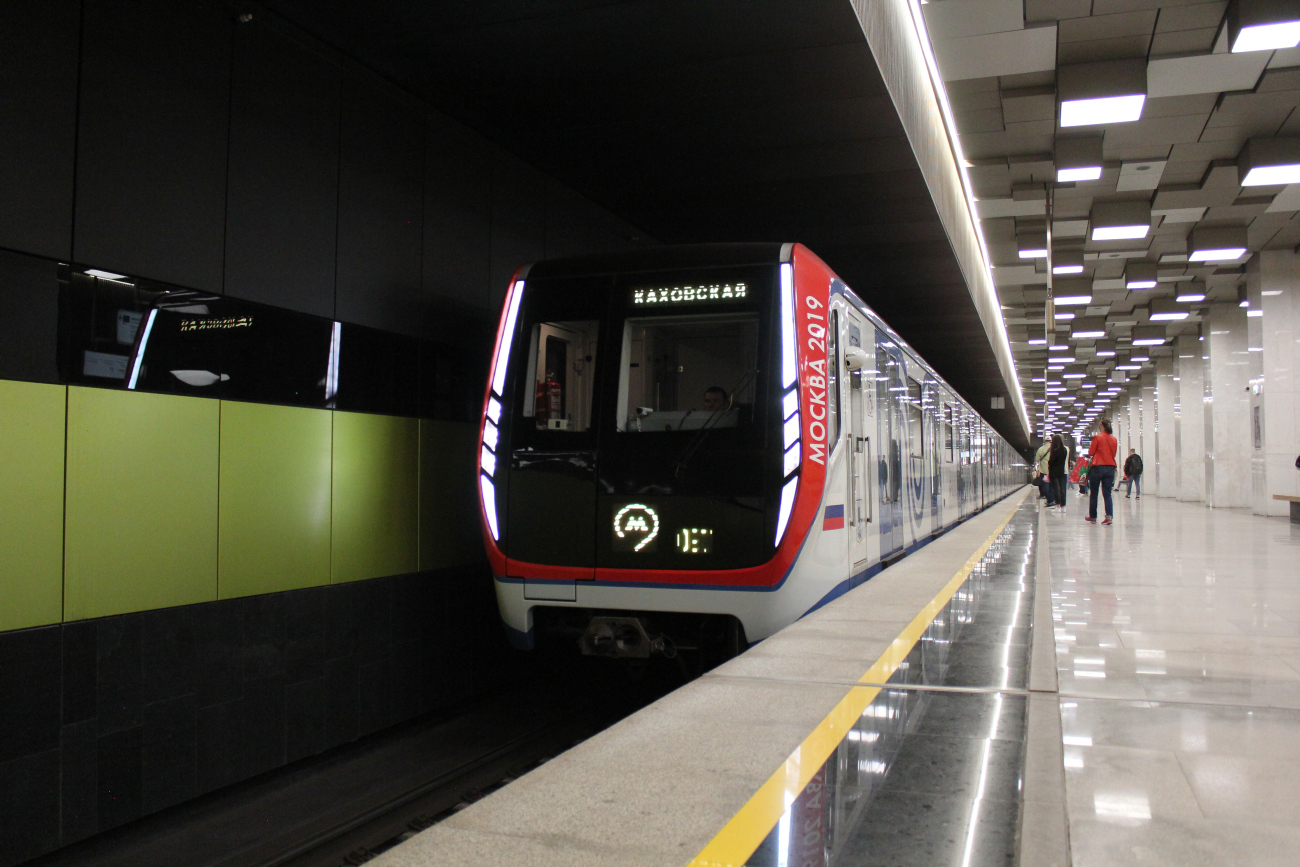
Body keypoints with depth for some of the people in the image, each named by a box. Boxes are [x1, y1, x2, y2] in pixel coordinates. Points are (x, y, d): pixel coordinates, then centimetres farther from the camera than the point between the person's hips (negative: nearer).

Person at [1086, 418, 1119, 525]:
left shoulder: (1098, 437, -8)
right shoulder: (1114, 439, 7)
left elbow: (1091, 452, -5)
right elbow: (1113, 454, 15)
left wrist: (1091, 444, 12)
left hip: (1097, 467, -4)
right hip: (1110, 468, 4)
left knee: (1093, 494, 9)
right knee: (1107, 493, 3)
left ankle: (1093, 517, 16)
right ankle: (1109, 516, -14)